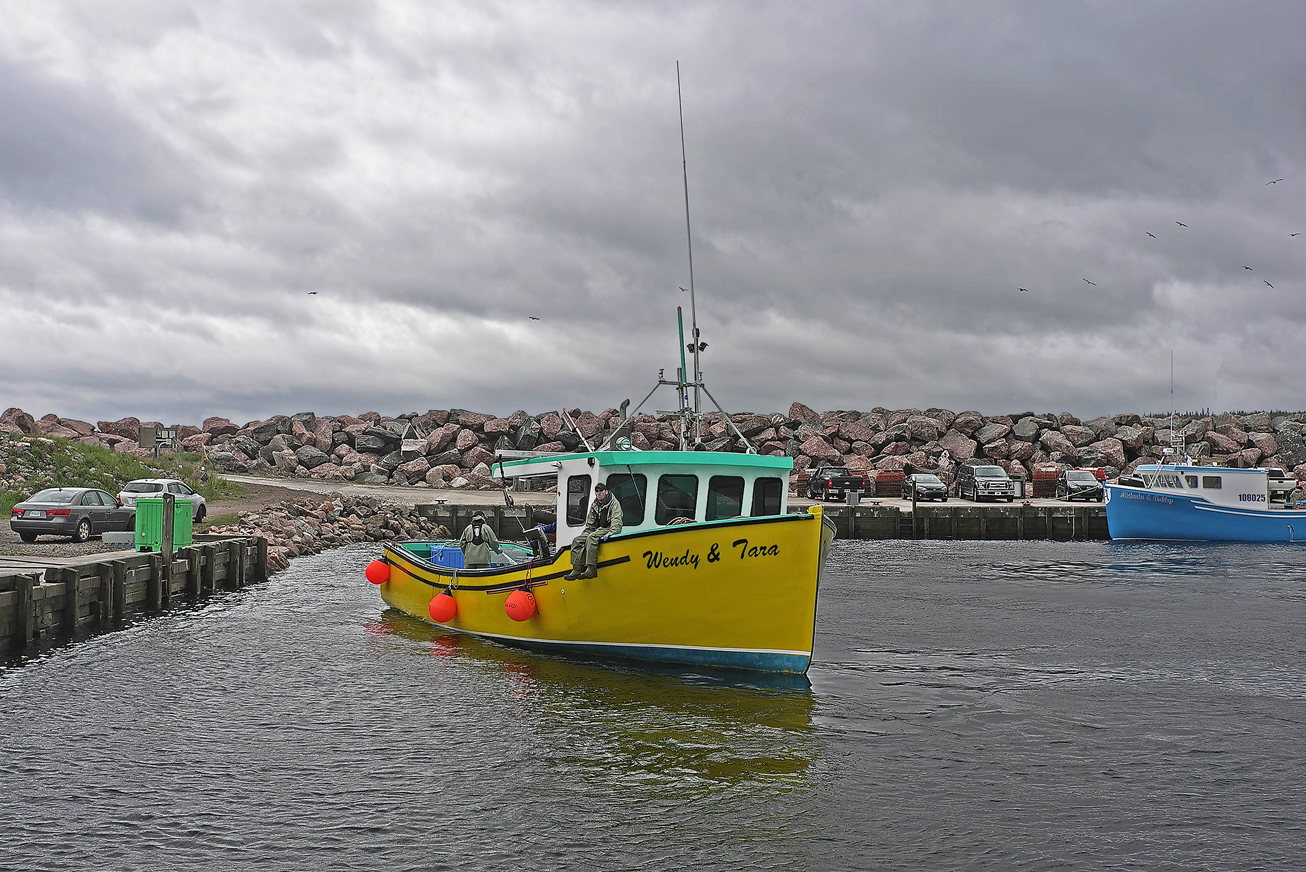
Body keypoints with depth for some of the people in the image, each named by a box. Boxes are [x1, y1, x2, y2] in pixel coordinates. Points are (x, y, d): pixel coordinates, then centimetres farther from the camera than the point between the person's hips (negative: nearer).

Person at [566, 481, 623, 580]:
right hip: (596, 530, 8)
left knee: (592, 538, -35)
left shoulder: (614, 504, -1)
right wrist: (584, 534, 12)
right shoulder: (594, 506, 20)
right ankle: (577, 569, -18)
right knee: (577, 541, -11)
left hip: (608, 529, -8)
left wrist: (610, 533, -29)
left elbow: (616, 522, -15)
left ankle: (592, 569, -42)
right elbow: (589, 524, 27)